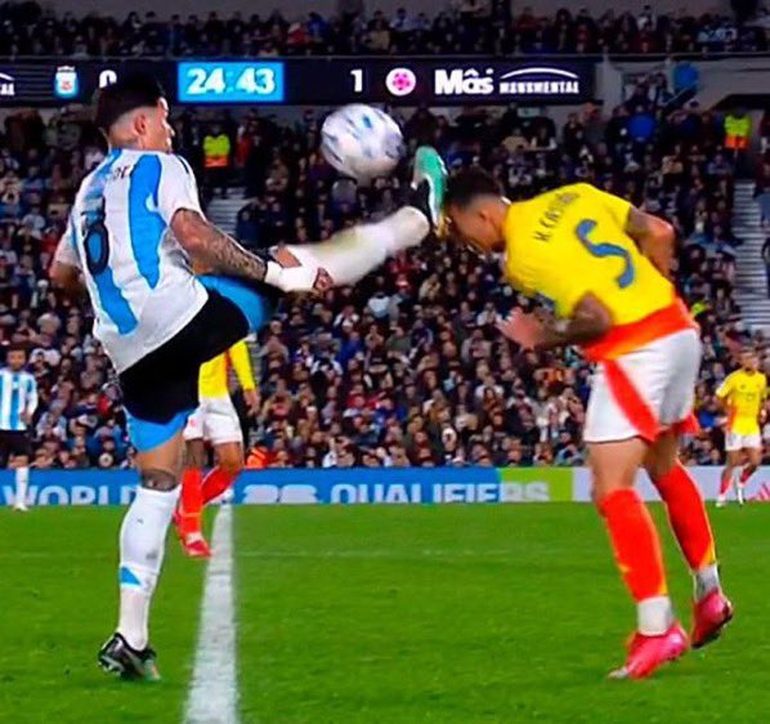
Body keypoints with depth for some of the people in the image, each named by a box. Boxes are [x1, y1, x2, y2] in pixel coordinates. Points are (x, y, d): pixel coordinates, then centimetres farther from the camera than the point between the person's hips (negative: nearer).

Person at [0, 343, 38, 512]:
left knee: (22, 460, -7)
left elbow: (33, 399, 15)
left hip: (21, 426, 1)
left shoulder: (28, 379, 7)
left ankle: (20, 500, -4)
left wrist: (28, 412, -4)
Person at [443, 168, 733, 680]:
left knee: (613, 489, -10)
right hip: (679, 330, 9)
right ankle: (710, 593, 35)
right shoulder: (574, 196, 9)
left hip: (634, 351, -9)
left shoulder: (523, 253, -13)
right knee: (665, 468, 26)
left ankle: (657, 628, -16)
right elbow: (659, 234, 10)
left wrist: (544, 339, -2)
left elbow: (595, 319, -20)